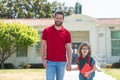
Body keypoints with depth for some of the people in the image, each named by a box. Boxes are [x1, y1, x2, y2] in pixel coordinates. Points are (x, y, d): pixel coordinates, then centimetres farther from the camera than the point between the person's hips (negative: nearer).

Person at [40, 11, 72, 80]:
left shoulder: (67, 33, 2)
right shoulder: (46, 31, 1)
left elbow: (69, 49, 2)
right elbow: (43, 46, 3)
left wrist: (69, 63, -4)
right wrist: (43, 59, -6)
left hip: (62, 62, 1)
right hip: (50, 62, -1)